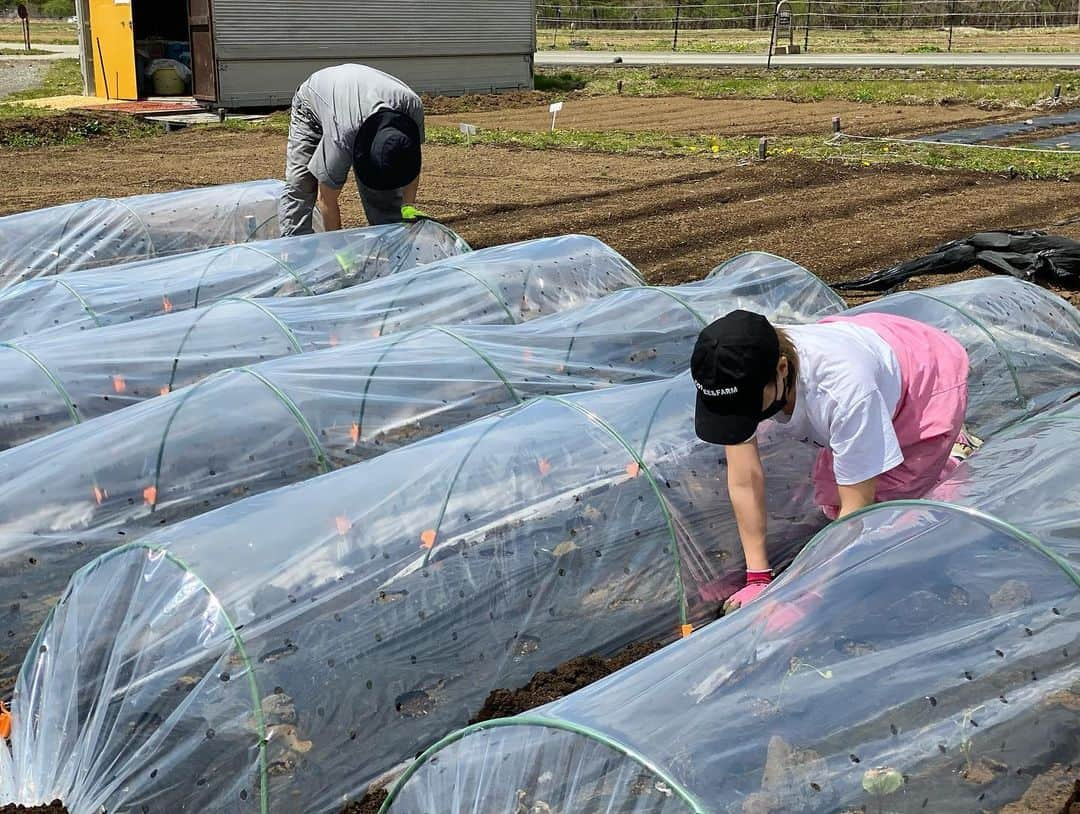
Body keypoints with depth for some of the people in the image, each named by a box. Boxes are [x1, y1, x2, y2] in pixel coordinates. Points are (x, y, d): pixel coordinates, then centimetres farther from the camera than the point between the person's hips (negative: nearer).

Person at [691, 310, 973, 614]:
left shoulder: (843, 388, -45)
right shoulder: (736, 381, -30)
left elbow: (856, 507, -34)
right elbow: (744, 480, -21)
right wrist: (758, 579, -20)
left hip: (931, 383, -5)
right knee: (830, 501, 4)